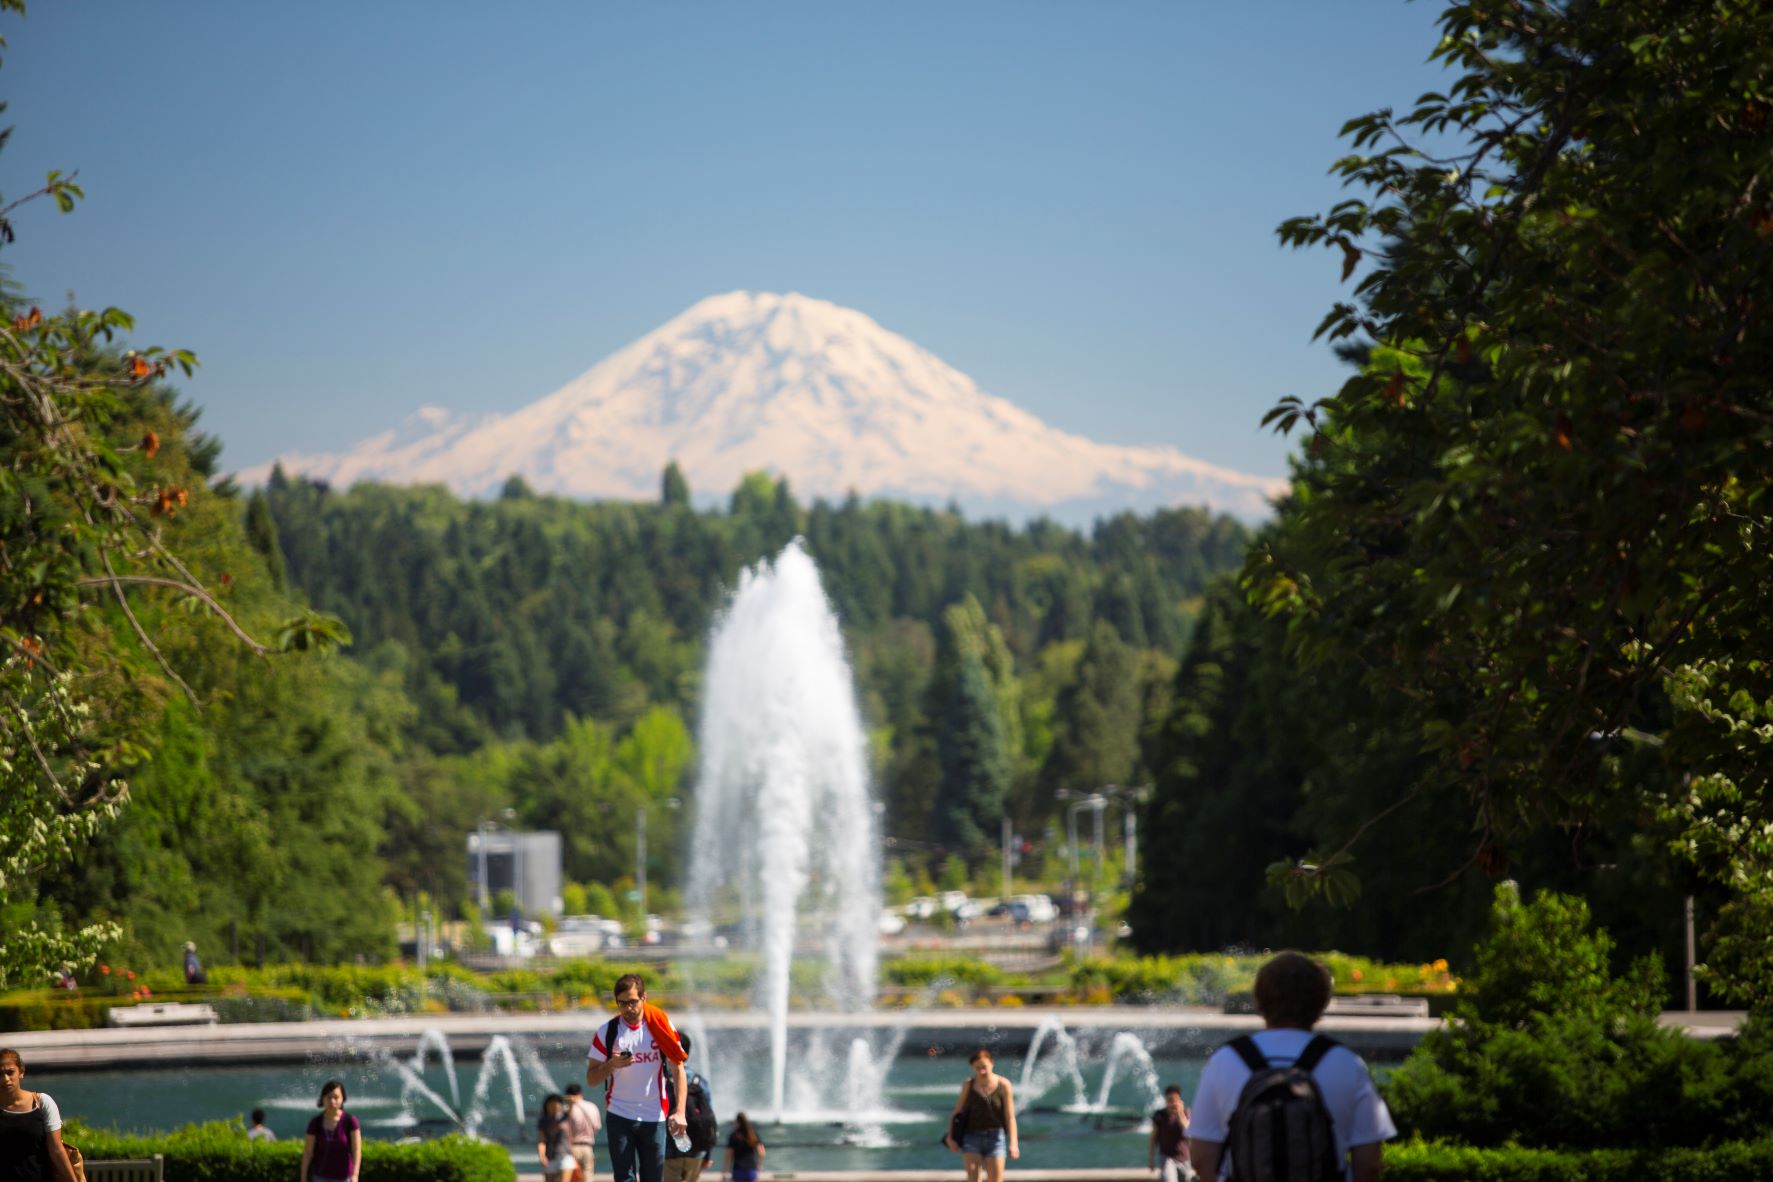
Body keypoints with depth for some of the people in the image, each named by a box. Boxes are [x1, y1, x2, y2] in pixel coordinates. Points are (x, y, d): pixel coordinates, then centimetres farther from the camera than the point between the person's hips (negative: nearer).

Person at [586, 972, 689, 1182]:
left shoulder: (661, 1026, 0)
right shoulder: (607, 1031, 1)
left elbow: (678, 1070, 0)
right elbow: (591, 1079, 3)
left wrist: (679, 1111, -11)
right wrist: (611, 1065, -18)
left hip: (654, 1117, 0)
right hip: (619, 1116, 0)